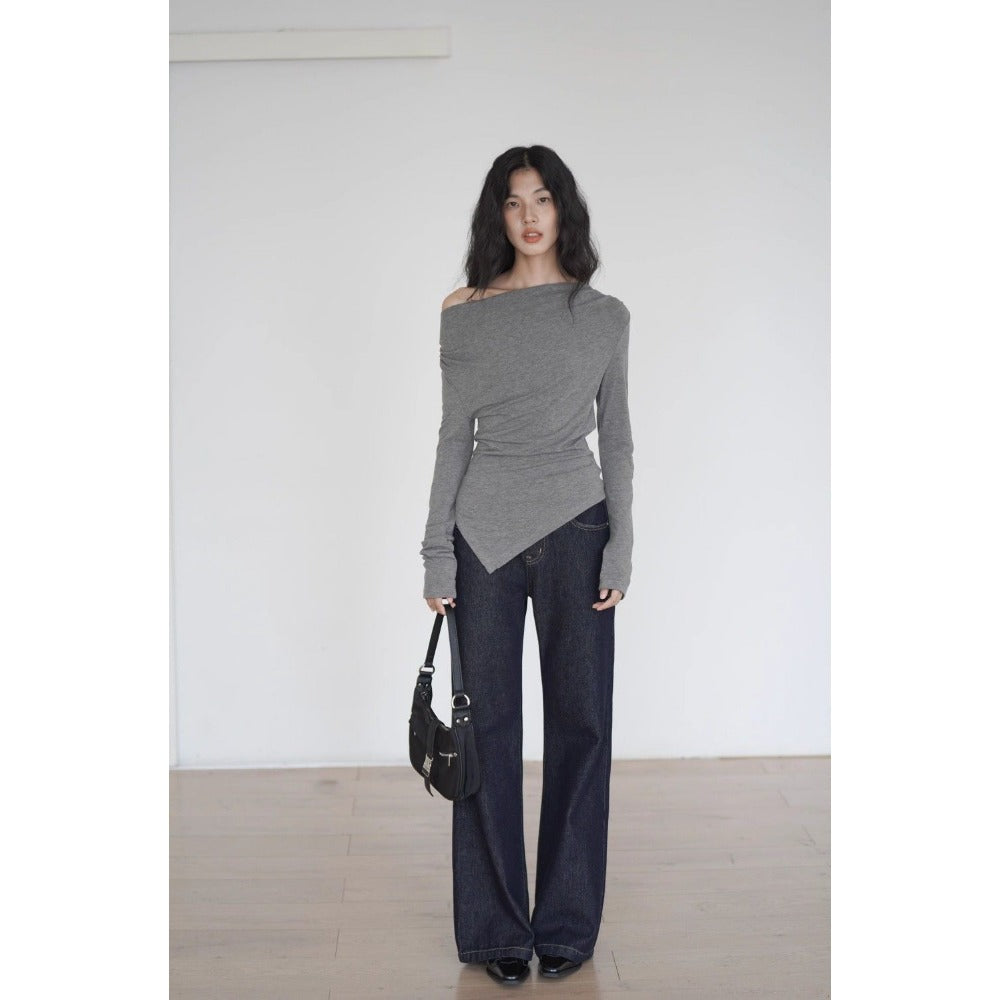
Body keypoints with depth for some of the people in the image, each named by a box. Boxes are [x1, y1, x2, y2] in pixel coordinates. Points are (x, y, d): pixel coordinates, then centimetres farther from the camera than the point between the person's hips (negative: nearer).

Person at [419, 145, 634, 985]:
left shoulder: (605, 316, 6)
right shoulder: (464, 314, 5)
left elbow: (617, 438, 7)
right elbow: (454, 434, 5)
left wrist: (621, 547, 0)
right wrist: (437, 551, 0)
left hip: (575, 526, 1)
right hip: (484, 530, 0)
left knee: (579, 721, 5)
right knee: (489, 723, 4)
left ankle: (569, 924, 19)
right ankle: (496, 927, 17)